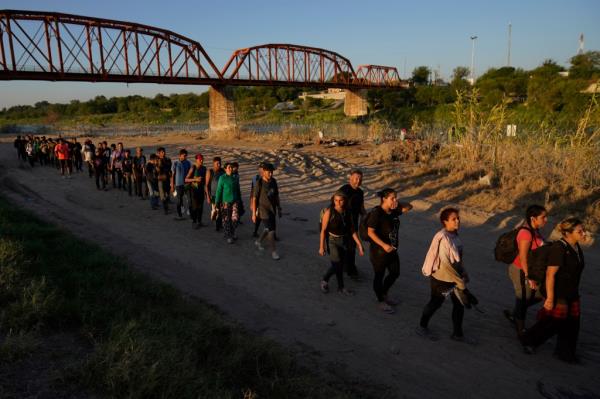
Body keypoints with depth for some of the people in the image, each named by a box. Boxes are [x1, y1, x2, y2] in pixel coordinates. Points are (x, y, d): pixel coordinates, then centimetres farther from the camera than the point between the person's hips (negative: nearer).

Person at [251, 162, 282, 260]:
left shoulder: (274, 181, 0)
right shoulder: (259, 183, -17)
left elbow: (276, 196, 9)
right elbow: (254, 199, -13)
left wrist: (279, 209, 11)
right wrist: (254, 214, -12)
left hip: (272, 209, 7)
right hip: (263, 210, -6)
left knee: (269, 229, 18)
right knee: (271, 230, -9)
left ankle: (258, 241, 44)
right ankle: (273, 251, 4)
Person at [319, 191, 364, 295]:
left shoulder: (348, 212, -3)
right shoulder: (329, 212, -16)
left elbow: (352, 230, 4)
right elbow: (323, 230, -14)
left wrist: (359, 244, 1)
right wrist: (321, 247, -16)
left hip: (344, 241, 5)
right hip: (332, 241, -5)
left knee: (341, 264, 13)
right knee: (337, 264, -11)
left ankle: (341, 287, 32)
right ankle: (324, 280, 16)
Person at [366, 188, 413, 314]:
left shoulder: (394, 211, 1)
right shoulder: (376, 213, -21)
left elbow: (409, 207, 13)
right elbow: (370, 232, -24)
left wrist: (398, 204, -7)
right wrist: (384, 245, -31)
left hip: (392, 250, 8)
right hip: (379, 251, -8)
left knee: (395, 273, 19)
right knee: (379, 276, 9)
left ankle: (383, 294, 41)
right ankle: (381, 302, 27)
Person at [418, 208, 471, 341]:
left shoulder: (454, 234, 0)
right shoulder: (443, 238, -27)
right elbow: (445, 264, -26)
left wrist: (464, 274, 8)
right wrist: (459, 281, -19)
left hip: (454, 277, 7)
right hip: (441, 278, -7)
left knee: (459, 304, 12)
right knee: (436, 303, 12)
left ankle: (457, 333, 29)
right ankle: (422, 327, 34)